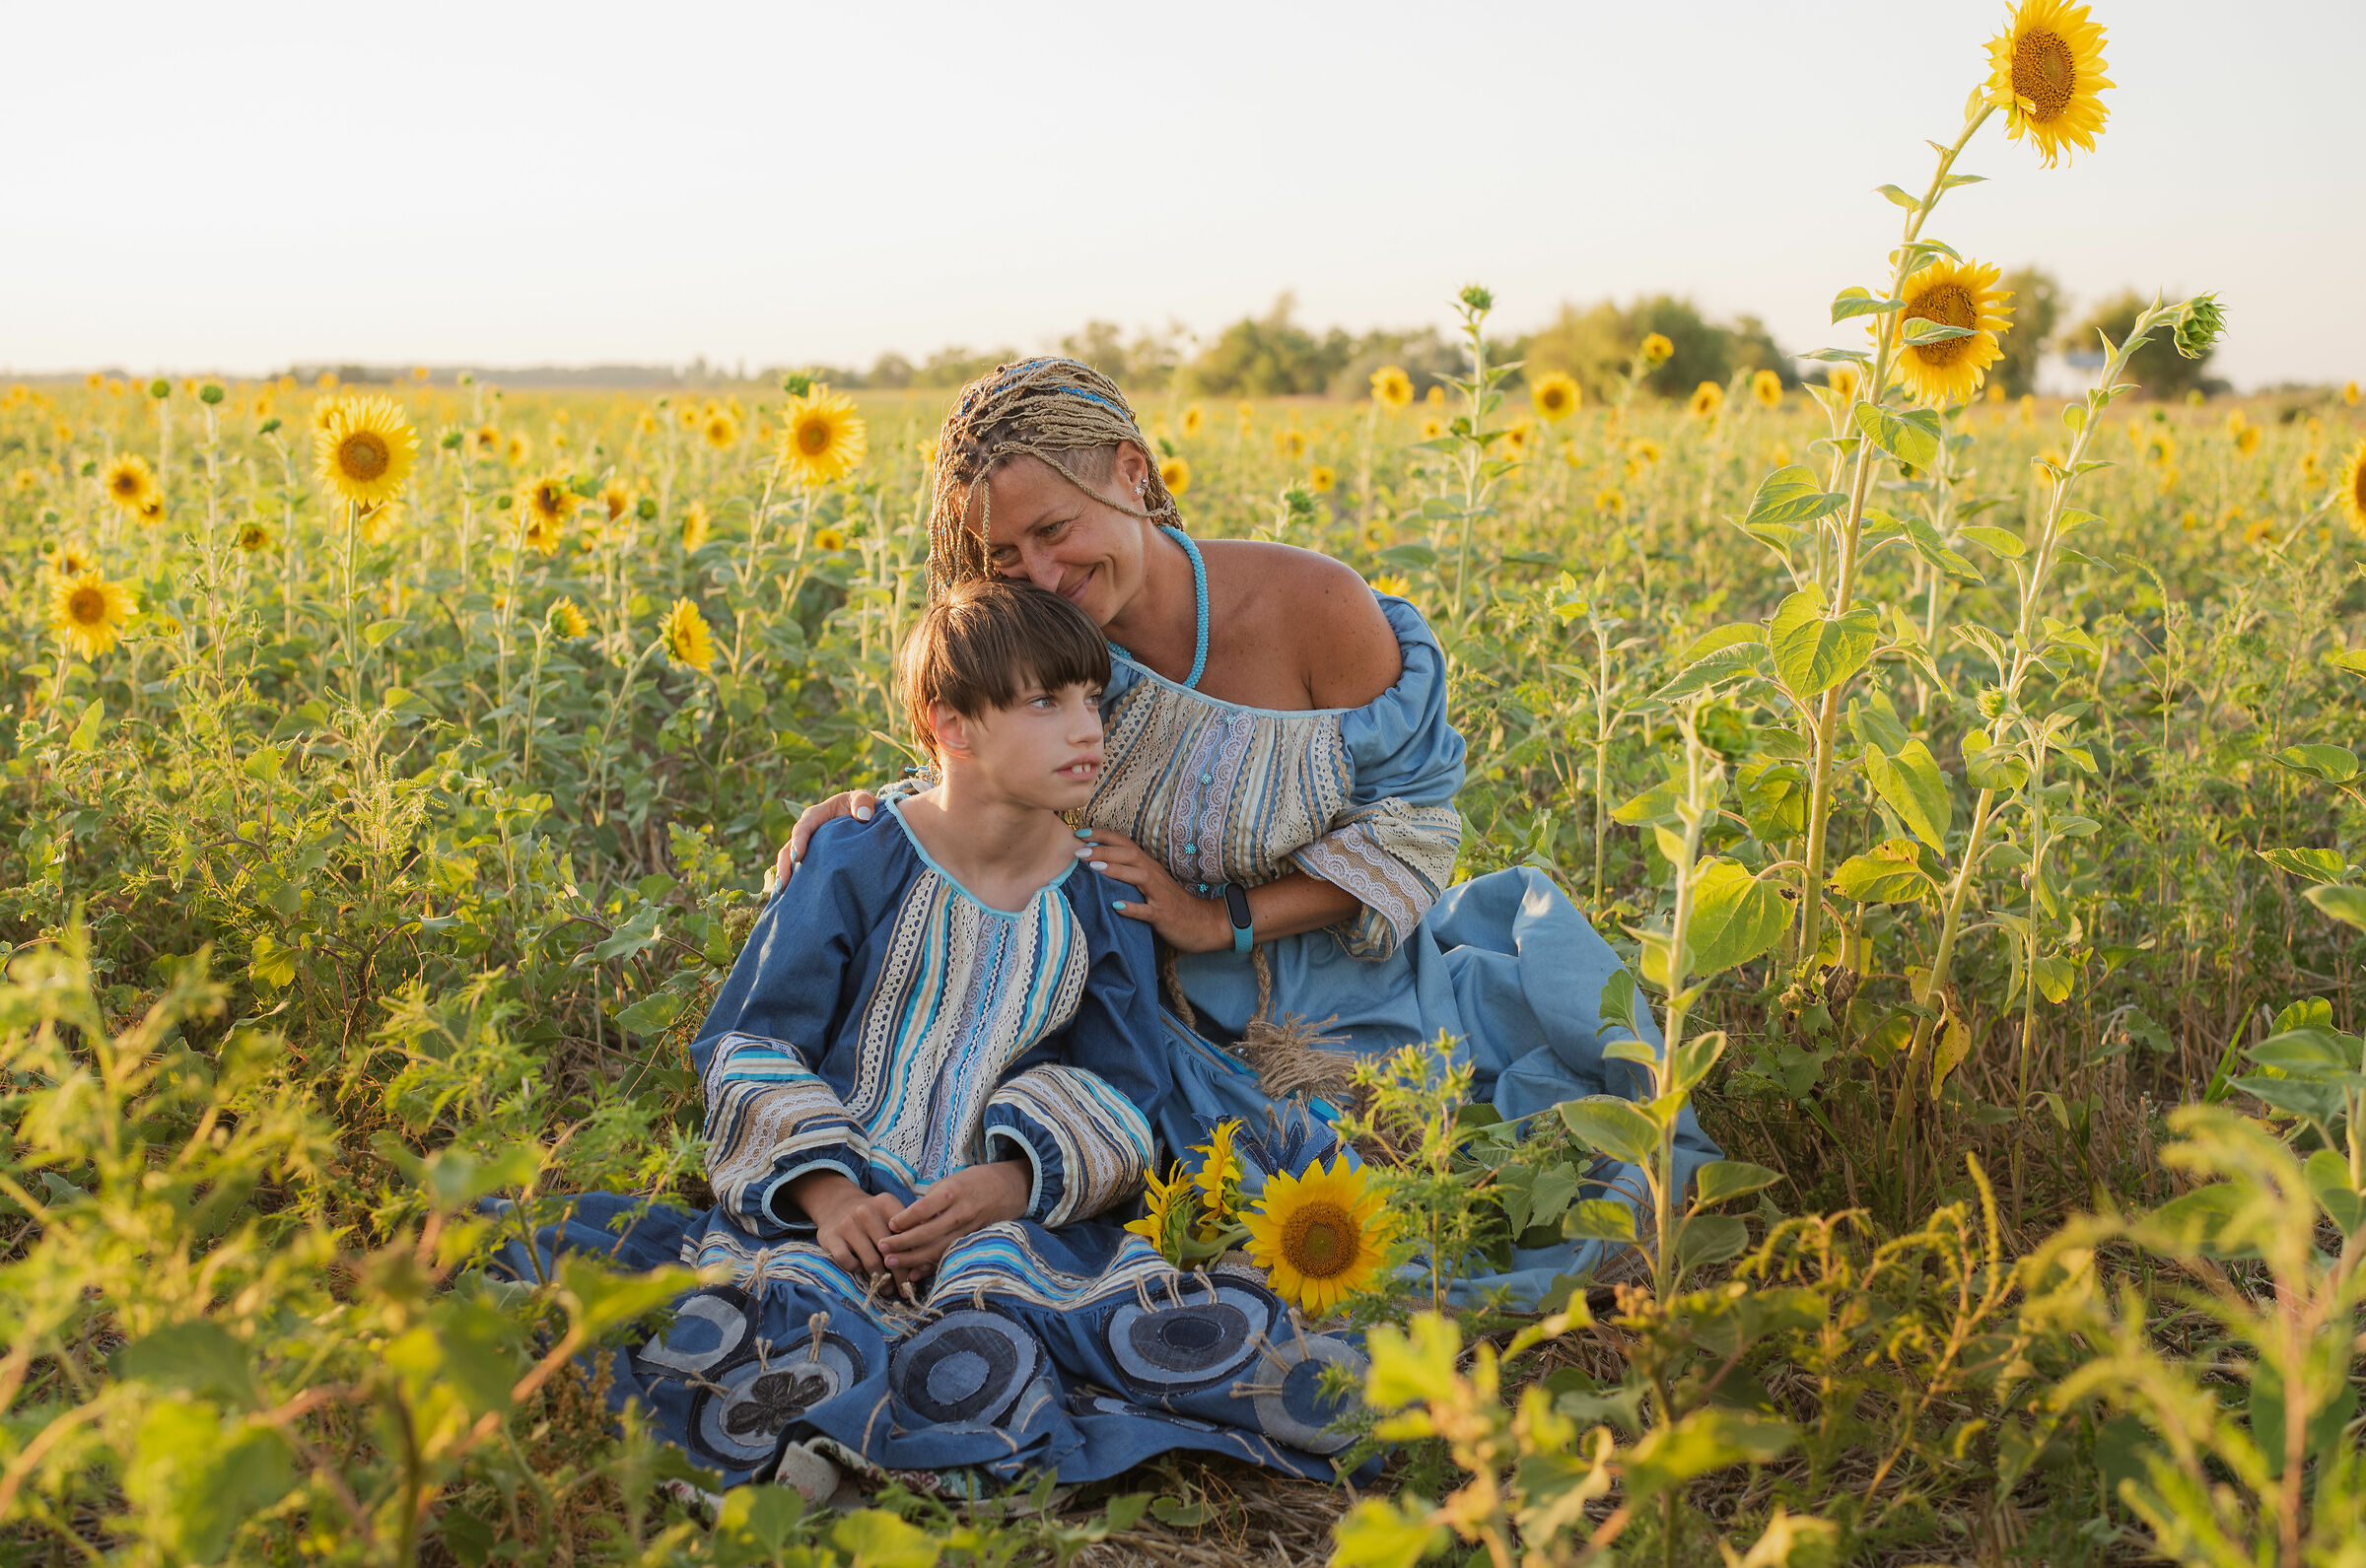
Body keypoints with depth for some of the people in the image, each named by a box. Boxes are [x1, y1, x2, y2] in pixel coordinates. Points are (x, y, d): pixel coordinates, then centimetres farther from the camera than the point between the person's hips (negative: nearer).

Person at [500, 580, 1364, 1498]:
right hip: (843, 1201, -1)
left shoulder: (1101, 899, 6)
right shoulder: (857, 861, -1)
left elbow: (1114, 1089, 6)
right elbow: (750, 1043, 0)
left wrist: (1005, 1183, -14)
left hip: (1004, 1214, 1)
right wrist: (826, 1190, -16)